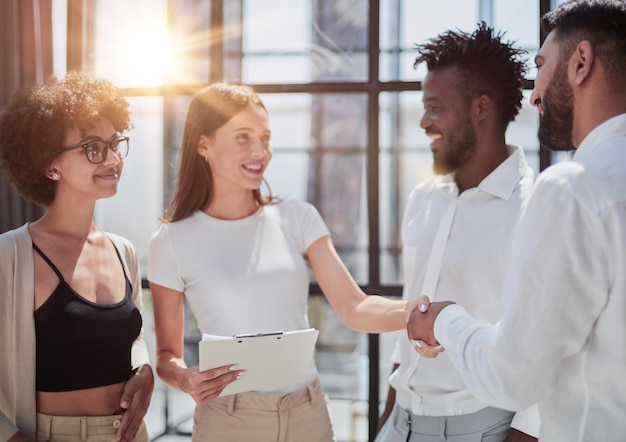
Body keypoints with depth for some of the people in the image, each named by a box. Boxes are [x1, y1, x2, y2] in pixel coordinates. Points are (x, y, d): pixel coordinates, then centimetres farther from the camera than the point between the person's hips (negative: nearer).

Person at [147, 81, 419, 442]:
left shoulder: (297, 218, 1)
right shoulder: (173, 242, -4)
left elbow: (355, 308, -7)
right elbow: (167, 354, 1)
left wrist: (417, 311, -25)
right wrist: (186, 380, -21)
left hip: (309, 412, 3)